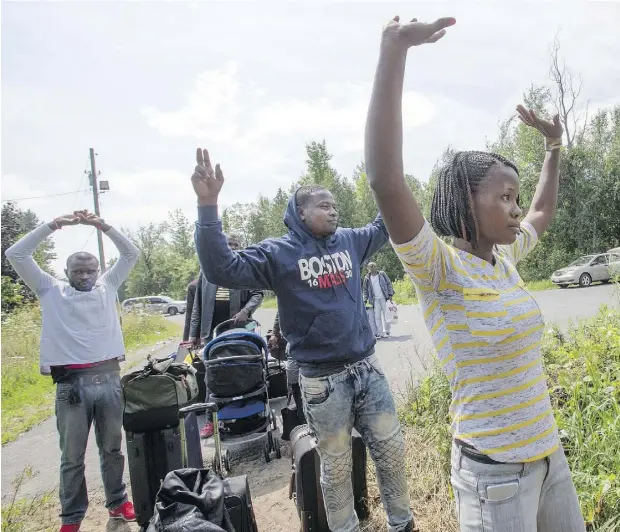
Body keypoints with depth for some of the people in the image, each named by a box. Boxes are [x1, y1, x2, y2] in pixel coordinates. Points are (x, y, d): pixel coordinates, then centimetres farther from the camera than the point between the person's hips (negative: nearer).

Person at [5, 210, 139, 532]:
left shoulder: (107, 287, 11)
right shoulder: (51, 291, 7)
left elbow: (131, 254, 10)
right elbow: (15, 255, 3)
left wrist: (102, 226, 0)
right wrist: (52, 226, -4)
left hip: (109, 379, 2)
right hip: (71, 383, -2)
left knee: (112, 448, 14)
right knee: (72, 456, 6)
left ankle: (117, 503, 29)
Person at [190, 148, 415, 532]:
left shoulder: (350, 241, 7)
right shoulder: (279, 253, -8)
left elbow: (385, 226, 25)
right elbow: (222, 269, -20)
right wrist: (208, 206, -29)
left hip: (367, 368, 5)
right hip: (323, 379, -5)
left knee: (392, 449, 17)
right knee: (336, 464, 11)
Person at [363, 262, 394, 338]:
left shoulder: (382, 274, 3)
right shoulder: (367, 278, 7)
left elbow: (389, 283, 4)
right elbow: (365, 290, 13)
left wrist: (390, 294, -4)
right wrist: (365, 300, 4)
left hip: (384, 298, -2)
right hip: (375, 300, 2)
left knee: (386, 315, 0)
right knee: (377, 316, -1)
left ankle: (386, 332, 10)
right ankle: (380, 333, 4)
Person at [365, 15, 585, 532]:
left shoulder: (503, 259, 2)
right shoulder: (441, 270, -20)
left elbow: (542, 213, 25)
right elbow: (385, 180, -36)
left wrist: (553, 145, 24)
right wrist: (394, 51, -37)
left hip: (549, 454, 8)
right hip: (494, 470, -7)